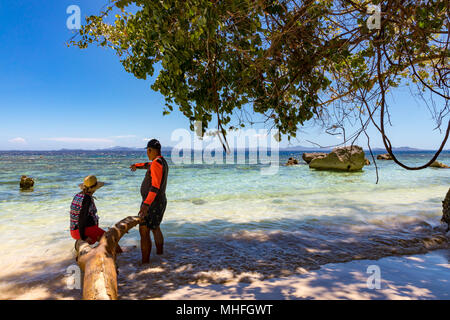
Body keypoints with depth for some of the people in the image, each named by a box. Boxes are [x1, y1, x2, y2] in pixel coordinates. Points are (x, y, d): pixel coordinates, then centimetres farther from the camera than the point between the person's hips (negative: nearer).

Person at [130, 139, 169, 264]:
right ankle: (160, 253, 39)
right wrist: (137, 165, 53)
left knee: (144, 231, -7)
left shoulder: (157, 163, -22)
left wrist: (146, 204, -40)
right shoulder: (163, 163, 11)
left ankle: (145, 263, -3)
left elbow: (155, 186, -32)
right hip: (160, 202, 10)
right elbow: (149, 165, 36)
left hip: (152, 203, -10)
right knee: (155, 228, 25)